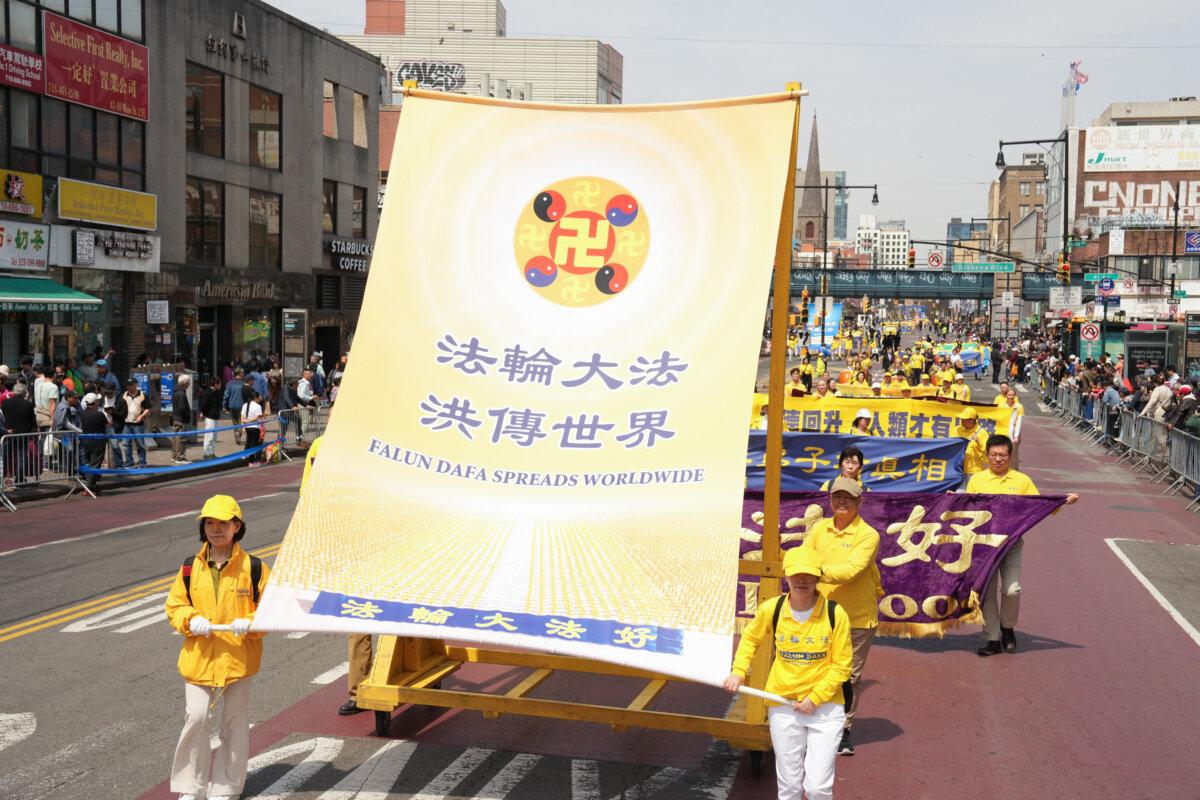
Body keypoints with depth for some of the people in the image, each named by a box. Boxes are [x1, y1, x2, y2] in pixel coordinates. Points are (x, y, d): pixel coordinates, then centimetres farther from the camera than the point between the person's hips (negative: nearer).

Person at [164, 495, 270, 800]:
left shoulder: (254, 568, -4)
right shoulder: (190, 568, 3)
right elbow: (174, 606, 9)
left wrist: (250, 623, -19)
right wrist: (191, 620, -12)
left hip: (238, 658, -1)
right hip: (198, 658, 1)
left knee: (235, 723, 9)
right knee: (195, 718, -8)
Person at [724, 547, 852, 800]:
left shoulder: (835, 614, -13)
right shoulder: (770, 609, -6)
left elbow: (841, 665, -6)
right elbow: (750, 638, 15)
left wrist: (815, 698, -14)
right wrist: (738, 671, 2)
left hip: (825, 706, -2)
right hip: (783, 706, 2)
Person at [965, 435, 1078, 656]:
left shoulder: (1022, 481, 8)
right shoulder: (977, 480, 8)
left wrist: (1065, 501, -4)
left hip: (1012, 544, -1)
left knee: (1012, 590, -13)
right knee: (987, 592, 2)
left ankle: (1007, 627, 14)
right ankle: (993, 639, 13)